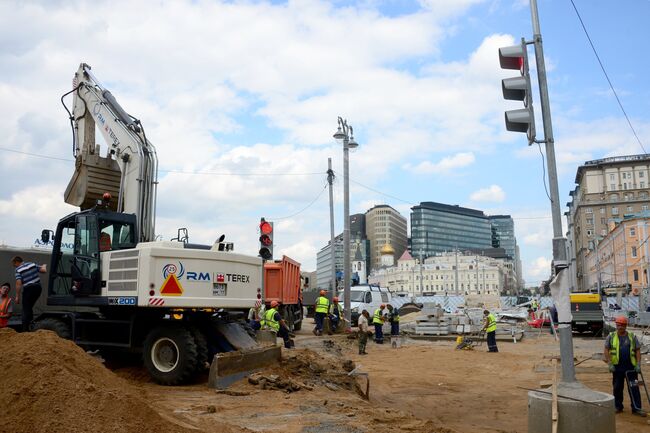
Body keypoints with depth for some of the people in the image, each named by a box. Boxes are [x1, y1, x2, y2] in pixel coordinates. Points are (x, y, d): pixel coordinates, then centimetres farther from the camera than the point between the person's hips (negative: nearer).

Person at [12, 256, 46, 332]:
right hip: (38, 287, 5)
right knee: (29, 307, 21)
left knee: (26, 309, 5)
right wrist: (44, 266, 29)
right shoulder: (32, 264, 6)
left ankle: (25, 329, 4)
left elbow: (18, 283, -15)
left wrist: (17, 296, -11)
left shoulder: (18, 270, -7)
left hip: (28, 289, -5)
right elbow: (44, 270, 5)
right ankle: (31, 325, 20)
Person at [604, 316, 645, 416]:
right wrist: (610, 364, -8)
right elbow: (606, 351, 1)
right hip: (617, 367, 0)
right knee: (617, 388, 7)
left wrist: (638, 364, -6)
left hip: (631, 367, 0)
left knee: (634, 388, 1)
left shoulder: (632, 337, 6)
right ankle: (618, 407, 18)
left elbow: (638, 351, 4)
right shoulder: (611, 337, 3)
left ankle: (636, 408, 8)